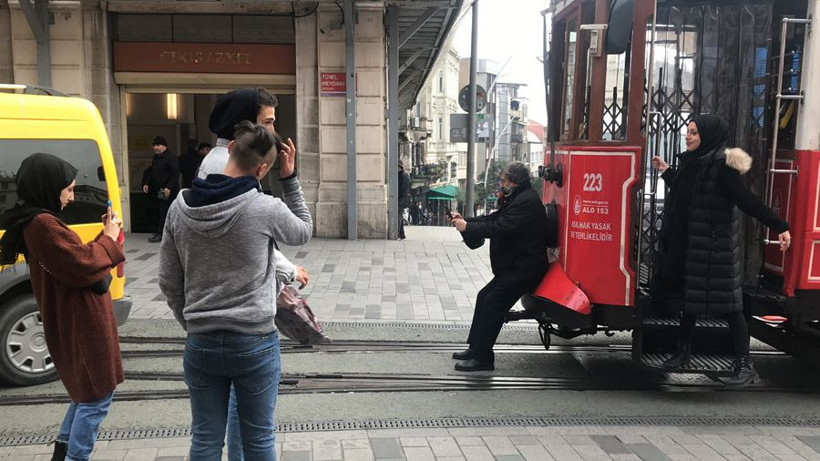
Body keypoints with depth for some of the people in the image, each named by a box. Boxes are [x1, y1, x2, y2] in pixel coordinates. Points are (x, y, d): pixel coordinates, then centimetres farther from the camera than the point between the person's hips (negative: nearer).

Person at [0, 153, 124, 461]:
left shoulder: (34, 222, 11)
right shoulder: (43, 225, -22)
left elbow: (73, 259, 12)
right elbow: (84, 266, -22)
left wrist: (104, 236, 4)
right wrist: (109, 239, -8)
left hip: (74, 323, 11)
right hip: (81, 326, -11)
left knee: (86, 392, 25)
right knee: (96, 397, 0)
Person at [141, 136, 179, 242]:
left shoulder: (171, 157, -10)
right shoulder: (155, 158, 18)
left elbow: (175, 174, -16)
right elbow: (151, 172, 25)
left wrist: (169, 187, -23)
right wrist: (146, 184, 12)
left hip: (168, 191, -9)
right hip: (158, 190, 9)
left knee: (164, 211, -9)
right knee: (159, 211, 9)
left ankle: (160, 233, -8)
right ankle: (159, 232, 14)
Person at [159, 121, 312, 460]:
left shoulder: (180, 207, -2)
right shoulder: (266, 209, -15)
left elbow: (169, 282, 4)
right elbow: (304, 231, 7)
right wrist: (290, 178, 6)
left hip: (201, 344, 3)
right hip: (256, 343, -3)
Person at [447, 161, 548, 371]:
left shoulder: (527, 201, -18)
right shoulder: (518, 198, 17)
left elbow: (500, 228, -25)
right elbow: (493, 219, 17)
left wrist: (467, 227, -17)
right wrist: (465, 220, 6)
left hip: (523, 268, -11)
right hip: (514, 265, 11)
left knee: (492, 303, -12)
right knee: (484, 297, 12)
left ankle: (482, 358, -6)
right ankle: (476, 348, 21)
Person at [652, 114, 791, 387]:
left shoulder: (721, 166, -16)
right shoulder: (692, 163, 8)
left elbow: (747, 201, -21)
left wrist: (779, 226, -28)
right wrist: (666, 172, 30)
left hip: (715, 245, -8)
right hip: (687, 242, 8)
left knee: (726, 303, -3)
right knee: (688, 296, 17)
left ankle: (745, 365, 6)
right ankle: (683, 350, 31)